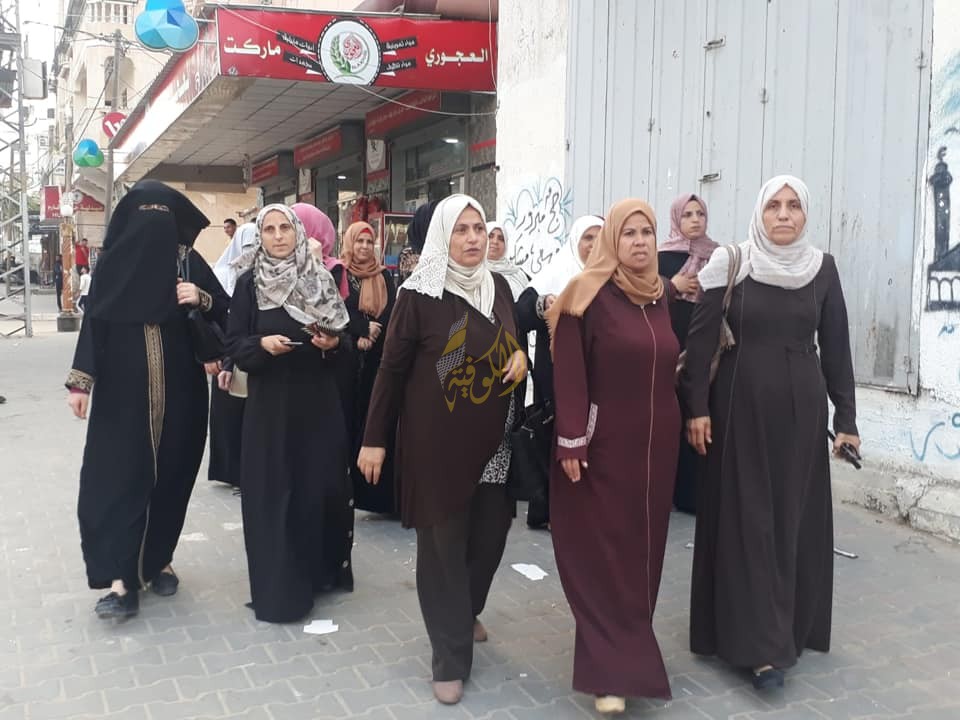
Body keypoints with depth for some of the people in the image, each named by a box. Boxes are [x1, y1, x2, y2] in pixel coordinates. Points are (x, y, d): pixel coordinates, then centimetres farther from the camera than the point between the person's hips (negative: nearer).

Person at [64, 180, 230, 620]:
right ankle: (121, 578, -6)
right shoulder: (113, 258, 1)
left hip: (177, 389, 1)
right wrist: (81, 380, -4)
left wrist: (202, 298, -16)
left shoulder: (188, 259, 3)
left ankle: (159, 559, 24)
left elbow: (227, 310, 5)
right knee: (119, 474, -6)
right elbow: (94, 321, 1)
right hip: (123, 389, -1)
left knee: (170, 474, 7)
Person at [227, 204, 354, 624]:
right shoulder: (249, 283, 0)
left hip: (319, 398, 2)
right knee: (274, 487, 0)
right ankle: (278, 584, 12)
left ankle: (323, 568, 24)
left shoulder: (321, 279, 5)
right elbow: (234, 345, -2)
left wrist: (334, 343, -11)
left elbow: (345, 333, 10)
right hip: (270, 401, -2)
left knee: (324, 482, 3)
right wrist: (263, 344, -20)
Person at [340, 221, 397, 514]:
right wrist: (364, 331, -17)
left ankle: (380, 491, 5)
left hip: (379, 356, 3)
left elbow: (391, 309, 1)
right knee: (351, 416, -3)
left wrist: (372, 334, -13)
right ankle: (350, 486, 3)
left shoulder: (384, 276, 13)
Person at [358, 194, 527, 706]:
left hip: (493, 439, 5)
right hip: (437, 439, -5)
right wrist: (374, 439, -7)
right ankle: (450, 659, 15)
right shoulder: (419, 293, -9)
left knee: (490, 534, 10)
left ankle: (467, 613, 40)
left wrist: (521, 356, -4)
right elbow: (392, 367, -7)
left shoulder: (499, 288, 6)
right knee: (443, 542, 2)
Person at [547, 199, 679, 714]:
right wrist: (571, 441, -17)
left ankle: (629, 647, 30)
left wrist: (680, 424, 14)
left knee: (643, 546, 13)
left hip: (655, 442, 6)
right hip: (603, 441, -6)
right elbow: (568, 373, -13)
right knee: (604, 551, 0)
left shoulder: (660, 295, 9)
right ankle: (612, 669, 6)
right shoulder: (589, 294, -9)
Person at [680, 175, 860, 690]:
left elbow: (836, 346, 6)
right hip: (741, 405, -2)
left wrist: (846, 417, 4)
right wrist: (697, 407, -9)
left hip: (801, 407, 3)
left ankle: (787, 629, 24)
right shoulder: (731, 264, -4)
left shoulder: (822, 268, 3)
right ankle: (759, 642, 5)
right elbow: (700, 337, -5)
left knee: (795, 515, 8)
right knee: (748, 518, 0)